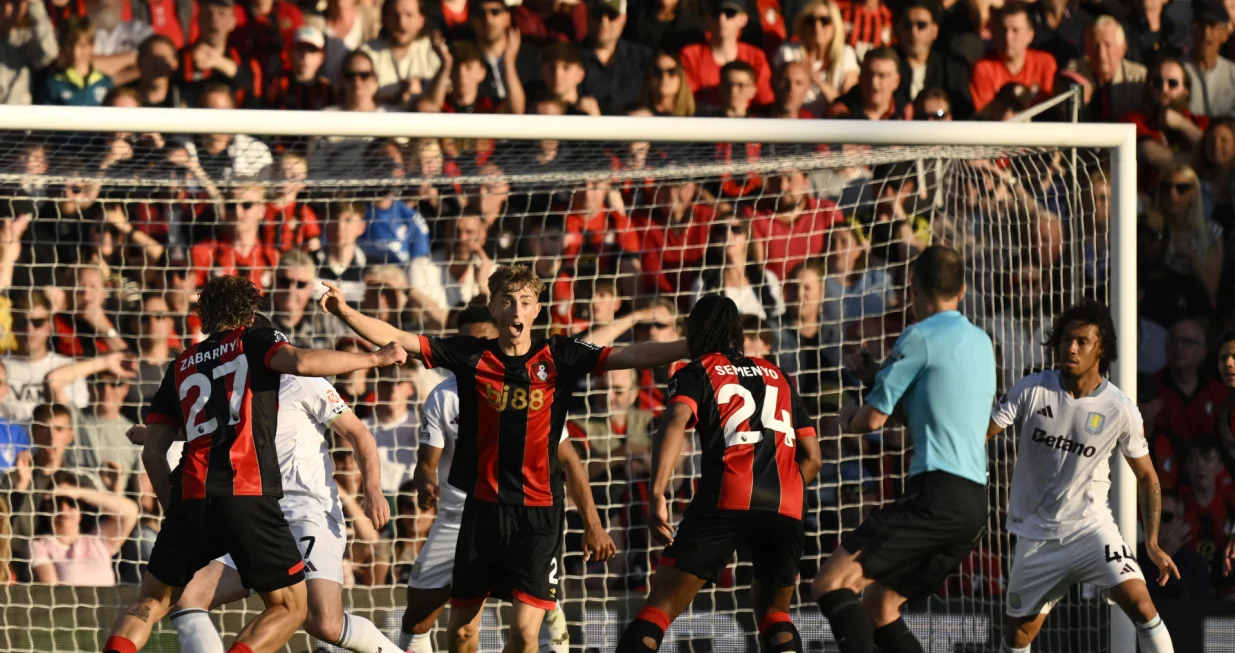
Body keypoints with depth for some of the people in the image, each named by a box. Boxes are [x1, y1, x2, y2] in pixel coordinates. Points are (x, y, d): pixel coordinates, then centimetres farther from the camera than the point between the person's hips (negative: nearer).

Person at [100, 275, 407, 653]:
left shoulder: (180, 366, 23)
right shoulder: (256, 341, 11)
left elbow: (153, 453, 18)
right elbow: (301, 363, -12)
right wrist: (375, 359, -2)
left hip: (190, 495, 4)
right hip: (247, 496, -4)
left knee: (152, 603, 19)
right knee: (290, 608, 8)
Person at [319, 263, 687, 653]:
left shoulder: (559, 357, 0)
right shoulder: (470, 355, 0)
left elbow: (633, 356, -3)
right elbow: (397, 340, -4)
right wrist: (346, 312, -17)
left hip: (539, 512, -1)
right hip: (482, 505, 1)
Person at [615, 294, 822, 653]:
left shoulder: (696, 372, 14)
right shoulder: (777, 376, 27)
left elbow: (676, 423, -8)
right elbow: (812, 457, 23)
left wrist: (658, 494, -18)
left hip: (727, 497, -4)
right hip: (787, 508, 4)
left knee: (660, 606, -2)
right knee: (774, 613, 21)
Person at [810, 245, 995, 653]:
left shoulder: (922, 336, -4)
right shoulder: (981, 343, 21)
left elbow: (873, 418, -2)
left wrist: (853, 421, 21)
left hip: (938, 493, -9)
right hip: (974, 501, 9)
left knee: (831, 585, -14)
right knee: (877, 604, 18)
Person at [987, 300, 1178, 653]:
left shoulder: (1120, 410, -9)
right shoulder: (1031, 391, -8)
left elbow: (1147, 477, 2)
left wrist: (1152, 542, -6)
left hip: (1091, 527, -2)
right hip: (1036, 535, 2)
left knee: (1140, 604, -22)